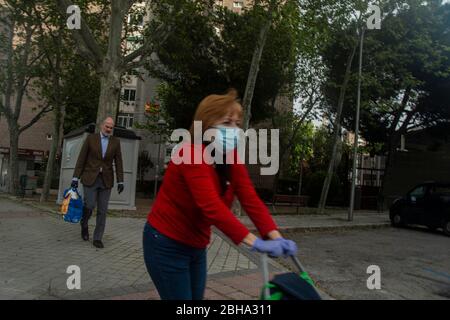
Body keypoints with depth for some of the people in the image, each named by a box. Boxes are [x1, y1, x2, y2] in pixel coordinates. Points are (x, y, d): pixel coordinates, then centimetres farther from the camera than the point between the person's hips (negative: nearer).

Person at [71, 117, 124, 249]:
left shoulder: (116, 142, 5)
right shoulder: (91, 138, 1)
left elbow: (118, 162, 4)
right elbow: (81, 158, 0)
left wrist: (120, 181, -2)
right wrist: (75, 177, -4)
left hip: (106, 180, 2)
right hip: (90, 178, -1)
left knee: (102, 211, 2)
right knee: (89, 206, -6)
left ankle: (97, 238, 12)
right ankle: (84, 225, 26)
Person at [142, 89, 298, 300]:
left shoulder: (232, 158, -2)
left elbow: (250, 199, -12)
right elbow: (211, 206, -37)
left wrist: (275, 237, -25)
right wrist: (254, 242, -42)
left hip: (196, 247, 8)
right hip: (167, 245, -7)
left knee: (196, 296, 17)